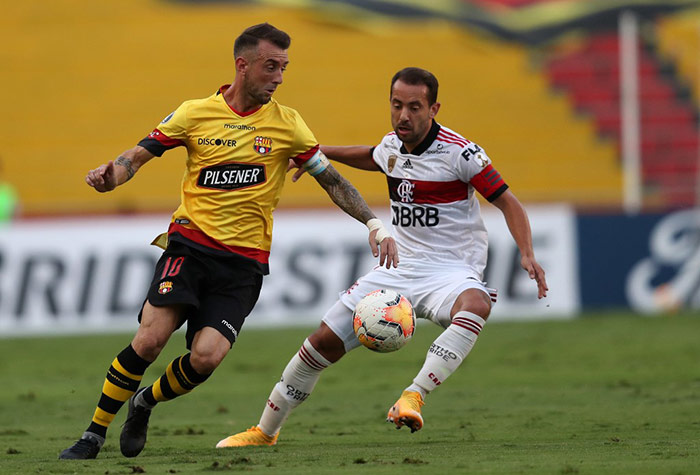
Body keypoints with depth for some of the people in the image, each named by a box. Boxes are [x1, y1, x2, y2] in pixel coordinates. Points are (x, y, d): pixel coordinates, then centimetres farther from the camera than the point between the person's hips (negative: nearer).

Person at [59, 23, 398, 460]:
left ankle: (145, 403, 14)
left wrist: (374, 223, 0)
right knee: (149, 340, -19)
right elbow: (139, 155, 7)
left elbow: (332, 181, 10)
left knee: (206, 357, -17)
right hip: (190, 243, -1)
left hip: (244, 263, 1)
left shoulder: (288, 124, 4)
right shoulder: (196, 114, 2)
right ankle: (95, 433, -3)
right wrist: (109, 176, -14)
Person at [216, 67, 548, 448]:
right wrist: (320, 153, 38)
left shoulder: (458, 152, -14)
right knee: (323, 342, 0)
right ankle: (265, 431, 18)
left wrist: (527, 255, -24)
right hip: (398, 269, 6)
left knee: (476, 303, -42)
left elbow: (508, 202, -11)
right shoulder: (391, 146, 5)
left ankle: (413, 396, -45)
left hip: (451, 270, -6)